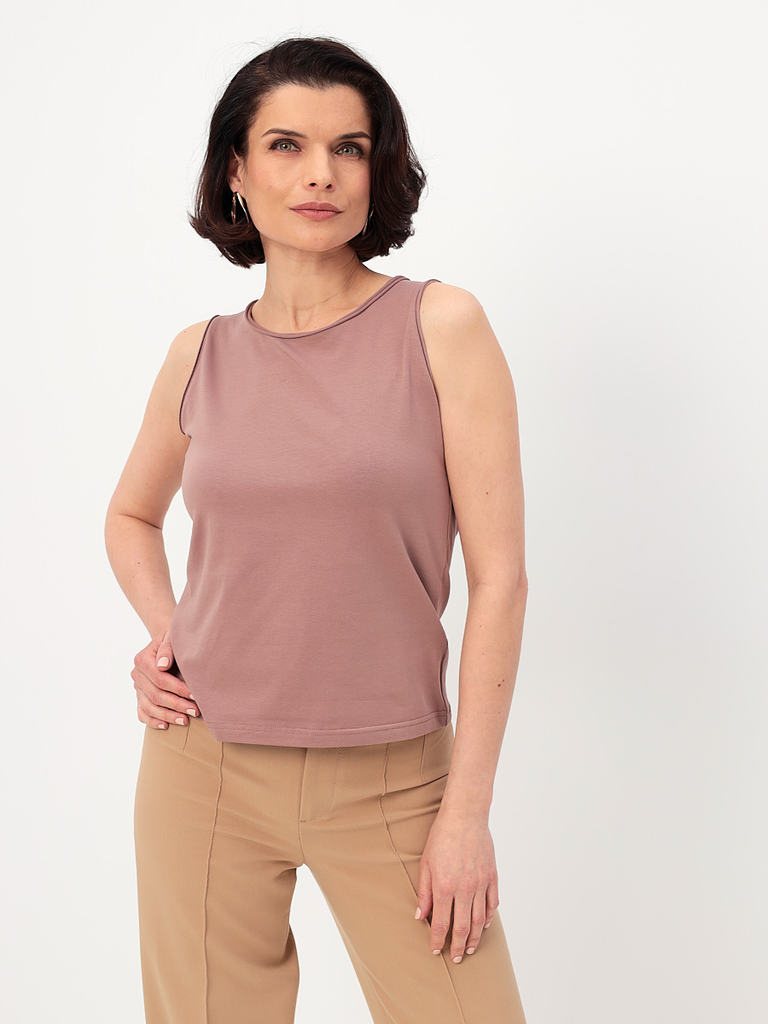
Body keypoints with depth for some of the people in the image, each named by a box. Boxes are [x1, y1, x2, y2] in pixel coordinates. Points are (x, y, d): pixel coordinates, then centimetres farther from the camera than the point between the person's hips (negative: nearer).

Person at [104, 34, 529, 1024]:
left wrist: (467, 809, -10)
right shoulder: (201, 357, 3)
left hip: (389, 780, -2)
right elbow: (130, 516, 22)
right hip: (204, 767, 3)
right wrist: (166, 636, 4)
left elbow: (498, 575, -8)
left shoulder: (440, 326, -6)